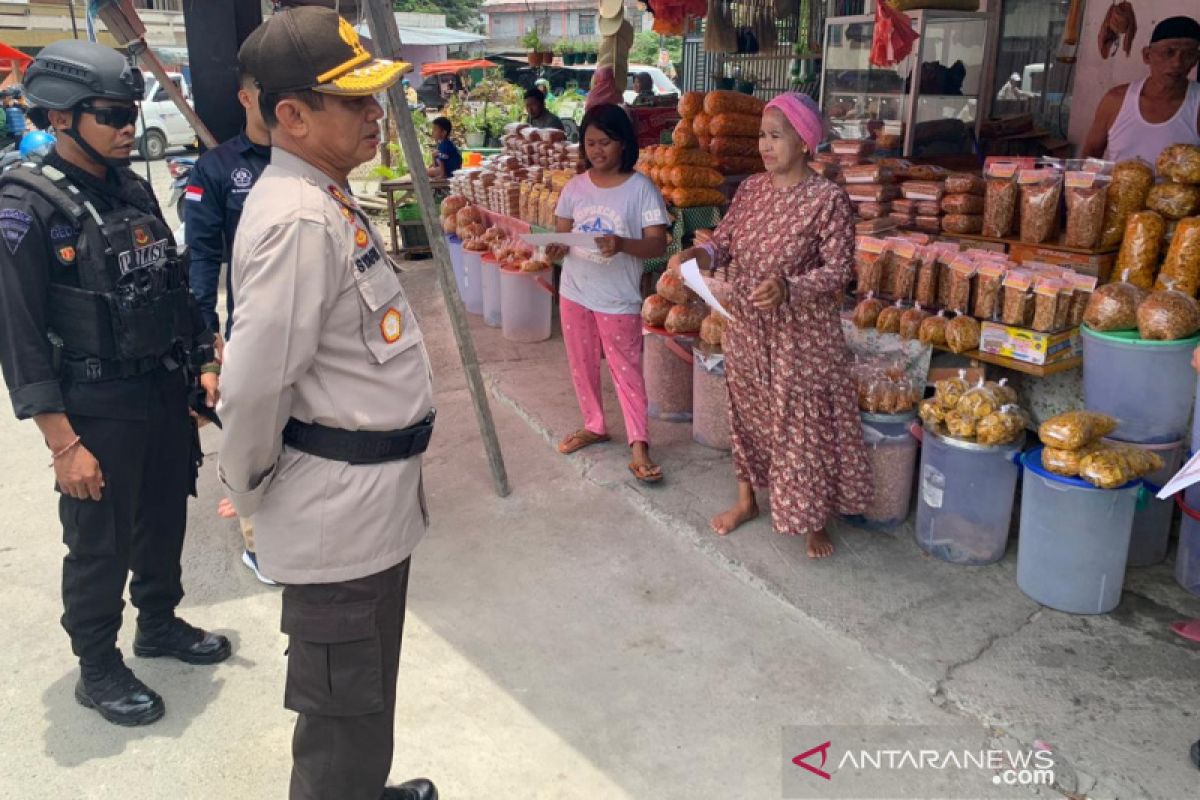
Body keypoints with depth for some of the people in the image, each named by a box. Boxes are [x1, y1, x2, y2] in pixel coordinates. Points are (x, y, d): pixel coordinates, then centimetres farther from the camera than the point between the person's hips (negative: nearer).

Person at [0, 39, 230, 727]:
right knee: (100, 547, 8)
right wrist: (64, 444, -18)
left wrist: (206, 363, 10)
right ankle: (98, 669, 28)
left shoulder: (136, 191, 5)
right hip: (97, 410, -6)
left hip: (167, 394, 6)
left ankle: (160, 624, 42)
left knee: (165, 522, 19)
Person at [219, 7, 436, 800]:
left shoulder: (327, 197, 10)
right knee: (347, 709, 8)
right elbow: (254, 385, -25)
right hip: (343, 503, -10)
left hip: (371, 492, 10)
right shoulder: (300, 221, -23)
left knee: (364, 694, 27)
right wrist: (250, 492, -8)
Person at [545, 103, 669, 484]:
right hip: (575, 293, 5)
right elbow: (561, 234, 7)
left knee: (627, 372, 1)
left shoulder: (641, 188, -10)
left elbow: (658, 244, -14)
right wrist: (555, 248, -17)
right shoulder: (575, 186, 3)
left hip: (618, 298, -5)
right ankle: (594, 426, 34)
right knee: (582, 366, 16)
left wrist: (623, 244, -33)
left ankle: (639, 447, 6)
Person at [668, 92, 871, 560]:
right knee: (748, 412, 18)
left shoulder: (827, 199, -14)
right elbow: (725, 243, 5)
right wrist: (699, 254, -17)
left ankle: (813, 520, 24)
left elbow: (838, 269, -15)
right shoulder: (750, 190, 2)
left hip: (801, 334, -5)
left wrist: (789, 287, -31)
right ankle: (747, 499, 38)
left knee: (804, 423, 5)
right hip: (747, 328, 5)